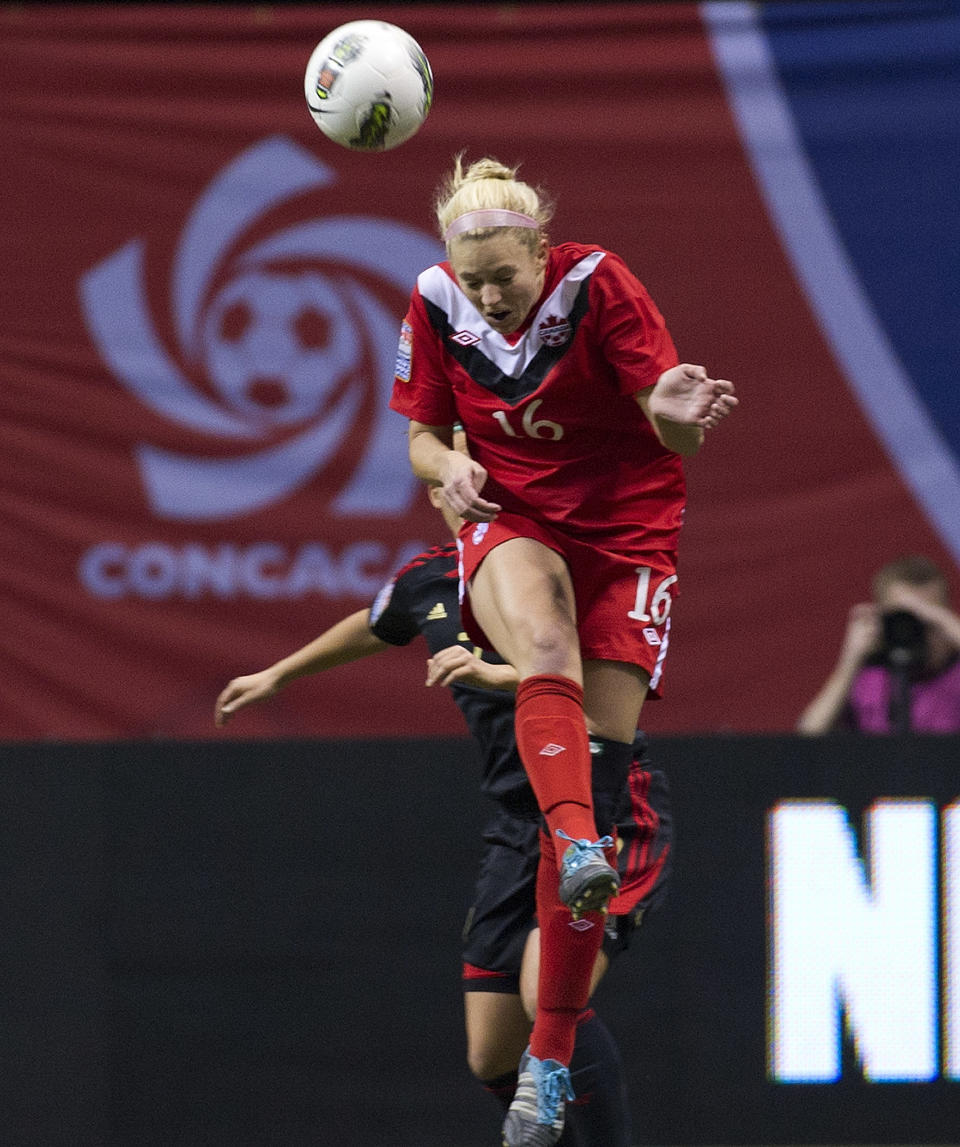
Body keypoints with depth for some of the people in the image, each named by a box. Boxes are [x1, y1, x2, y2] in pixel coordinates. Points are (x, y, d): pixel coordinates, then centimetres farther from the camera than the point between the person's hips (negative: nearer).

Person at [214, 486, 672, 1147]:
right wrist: (277, 676, 46)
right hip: (519, 829, 7)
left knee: (548, 998, -29)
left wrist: (496, 674, -42)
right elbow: (374, 627, 32)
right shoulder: (430, 581, 8)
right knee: (495, 1061, 4)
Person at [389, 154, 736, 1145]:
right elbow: (424, 433, 9)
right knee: (545, 646, -36)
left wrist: (680, 416, -44)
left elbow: (676, 432, -19)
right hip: (510, 518, 2)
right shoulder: (437, 305, -4)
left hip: (626, 527, -2)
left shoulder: (599, 286, -15)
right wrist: (449, 465, -15)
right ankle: (577, 847, -58)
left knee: (598, 759, -9)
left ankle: (550, 1058, -4)